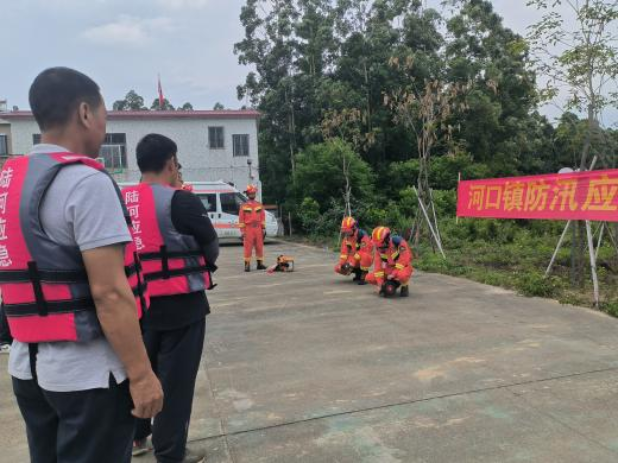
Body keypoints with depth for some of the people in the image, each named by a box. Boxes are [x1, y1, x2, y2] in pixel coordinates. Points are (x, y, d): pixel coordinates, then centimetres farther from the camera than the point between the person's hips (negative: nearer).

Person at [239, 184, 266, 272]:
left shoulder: (259, 205, 10)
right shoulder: (244, 206, 1)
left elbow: (263, 217, 9)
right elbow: (241, 219, -1)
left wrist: (263, 229, 4)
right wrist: (242, 231, -7)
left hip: (258, 229, 3)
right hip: (248, 229, -3)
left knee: (259, 247, 7)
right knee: (248, 248, -3)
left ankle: (260, 264, 17)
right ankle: (247, 265, 1)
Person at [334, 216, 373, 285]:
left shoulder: (363, 236, -26)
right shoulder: (347, 237, -3)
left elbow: (364, 252, -30)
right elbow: (344, 251, -3)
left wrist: (352, 263, -33)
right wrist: (341, 263, -17)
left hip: (367, 258, -7)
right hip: (354, 258, 7)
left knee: (364, 256, -44)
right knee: (338, 268, -8)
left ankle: (364, 276, -22)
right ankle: (358, 272, 11)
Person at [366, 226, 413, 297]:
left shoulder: (399, 242, -23)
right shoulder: (378, 247, -8)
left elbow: (404, 260, -26)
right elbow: (378, 264, -9)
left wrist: (394, 274, -28)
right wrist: (380, 282, -16)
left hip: (403, 267, -6)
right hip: (390, 268, 6)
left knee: (402, 275, -44)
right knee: (369, 278, -9)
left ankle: (404, 287, -7)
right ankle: (394, 284, 10)